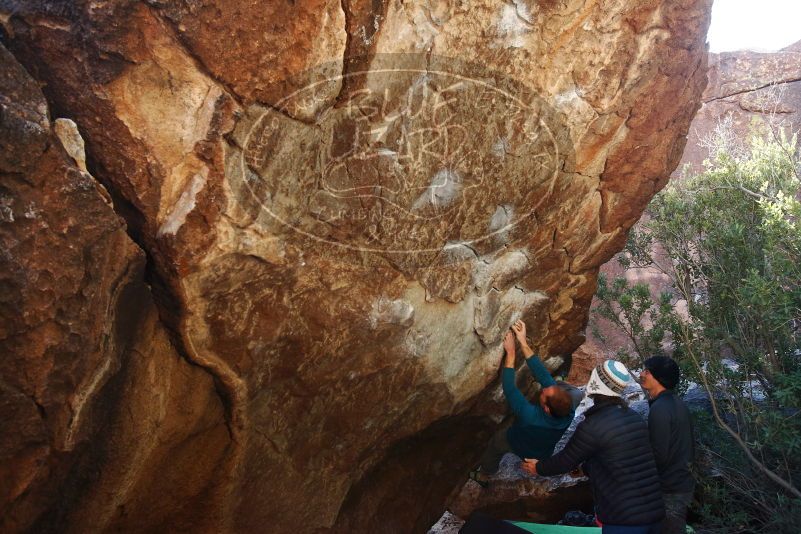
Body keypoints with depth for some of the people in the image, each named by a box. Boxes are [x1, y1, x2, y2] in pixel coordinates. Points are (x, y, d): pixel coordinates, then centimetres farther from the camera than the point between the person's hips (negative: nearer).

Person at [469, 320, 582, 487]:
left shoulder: (529, 417, -50)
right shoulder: (568, 412, -38)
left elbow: (508, 387, -40)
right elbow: (543, 375, -34)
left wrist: (510, 352, -37)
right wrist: (523, 343, -36)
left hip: (520, 447, -3)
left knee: (497, 440, 26)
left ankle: (484, 475, 46)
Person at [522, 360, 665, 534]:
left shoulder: (592, 426, -15)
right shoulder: (635, 417, 7)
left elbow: (566, 459, 0)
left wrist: (539, 468, 19)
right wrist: (584, 468, 36)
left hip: (625, 518, -7)